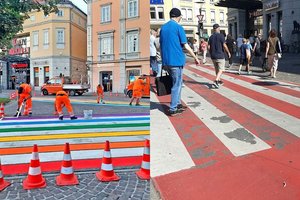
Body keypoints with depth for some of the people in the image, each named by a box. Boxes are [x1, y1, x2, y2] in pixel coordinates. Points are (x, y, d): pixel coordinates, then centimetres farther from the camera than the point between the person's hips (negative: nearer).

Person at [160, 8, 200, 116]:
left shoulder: (163, 27, 12)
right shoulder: (178, 27, -7)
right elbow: (186, 46, -8)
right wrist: (195, 58, 1)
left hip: (166, 61, 7)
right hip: (176, 60, -7)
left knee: (177, 82, 19)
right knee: (177, 84, 1)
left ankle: (177, 104, 25)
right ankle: (173, 109, 4)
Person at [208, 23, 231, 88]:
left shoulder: (211, 37, 6)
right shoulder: (221, 35, -10)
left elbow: (208, 47, 4)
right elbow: (224, 46, -14)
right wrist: (228, 52, -2)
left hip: (213, 56, 6)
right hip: (220, 56, -6)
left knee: (217, 69, 18)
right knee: (221, 70, -1)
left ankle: (219, 81, 31)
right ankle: (216, 81, -18)